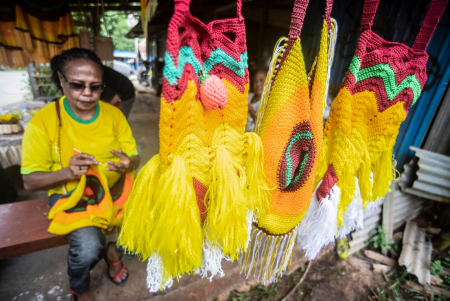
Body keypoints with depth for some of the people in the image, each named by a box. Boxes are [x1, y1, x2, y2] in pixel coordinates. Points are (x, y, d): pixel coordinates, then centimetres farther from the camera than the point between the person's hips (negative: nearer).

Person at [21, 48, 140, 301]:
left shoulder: (114, 114, -4)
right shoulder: (43, 122, -11)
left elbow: (134, 157, -1)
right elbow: (30, 181, -8)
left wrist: (128, 164, -25)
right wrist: (67, 172, -28)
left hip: (113, 189, 3)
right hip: (70, 195, -2)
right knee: (88, 246, -24)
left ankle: (112, 248, 21)